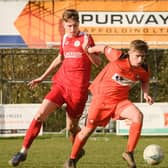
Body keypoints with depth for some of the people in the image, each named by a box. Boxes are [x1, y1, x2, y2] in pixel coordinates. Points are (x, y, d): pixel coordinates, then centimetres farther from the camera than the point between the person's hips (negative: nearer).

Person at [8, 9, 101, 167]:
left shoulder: (85, 38, -4)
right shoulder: (64, 38, 11)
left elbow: (98, 62, -7)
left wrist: (87, 50, -25)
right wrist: (42, 77, 31)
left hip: (78, 88, -4)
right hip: (61, 83, 4)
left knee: (71, 127, 3)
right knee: (40, 115, -11)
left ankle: (78, 152, 33)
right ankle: (24, 151, -4)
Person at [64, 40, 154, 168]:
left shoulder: (143, 69, -9)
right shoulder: (118, 57, -22)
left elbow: (145, 81, 14)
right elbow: (104, 48, -3)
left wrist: (146, 93, -4)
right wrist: (89, 50, 11)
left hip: (120, 100, 3)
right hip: (102, 97, -2)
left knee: (138, 116, -26)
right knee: (89, 129, 3)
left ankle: (129, 153, -15)